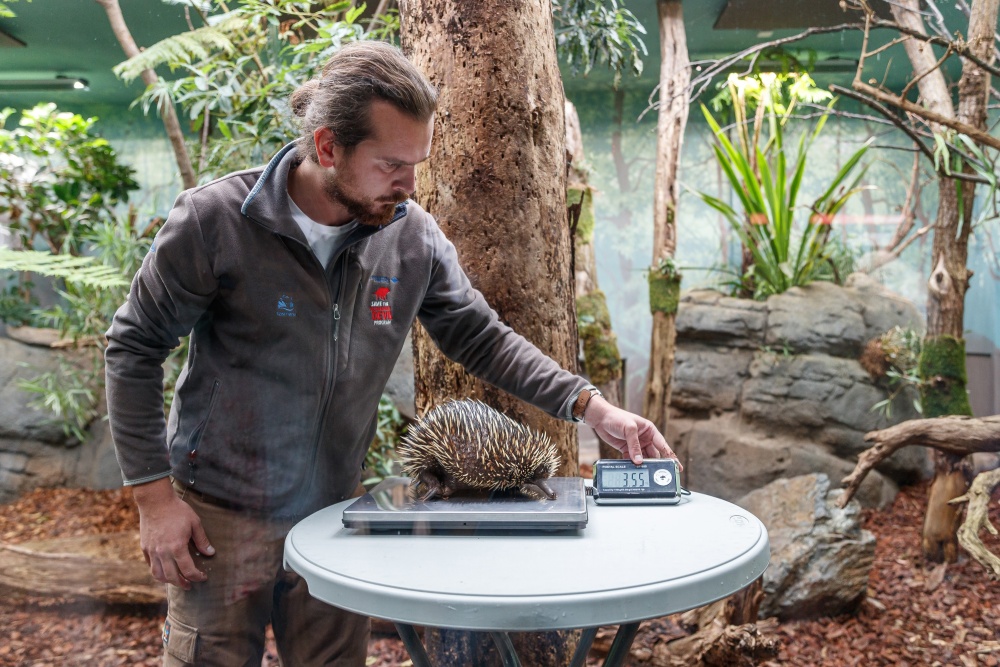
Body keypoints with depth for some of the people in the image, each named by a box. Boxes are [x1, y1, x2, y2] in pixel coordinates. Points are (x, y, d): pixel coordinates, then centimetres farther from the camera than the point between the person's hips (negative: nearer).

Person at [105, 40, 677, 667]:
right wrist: (154, 494, -11)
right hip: (222, 514, -3)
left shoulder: (412, 234, -8)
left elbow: (482, 336, 1)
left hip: (335, 512, 3)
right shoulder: (214, 220, -18)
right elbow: (134, 348, -8)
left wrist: (589, 405, -10)